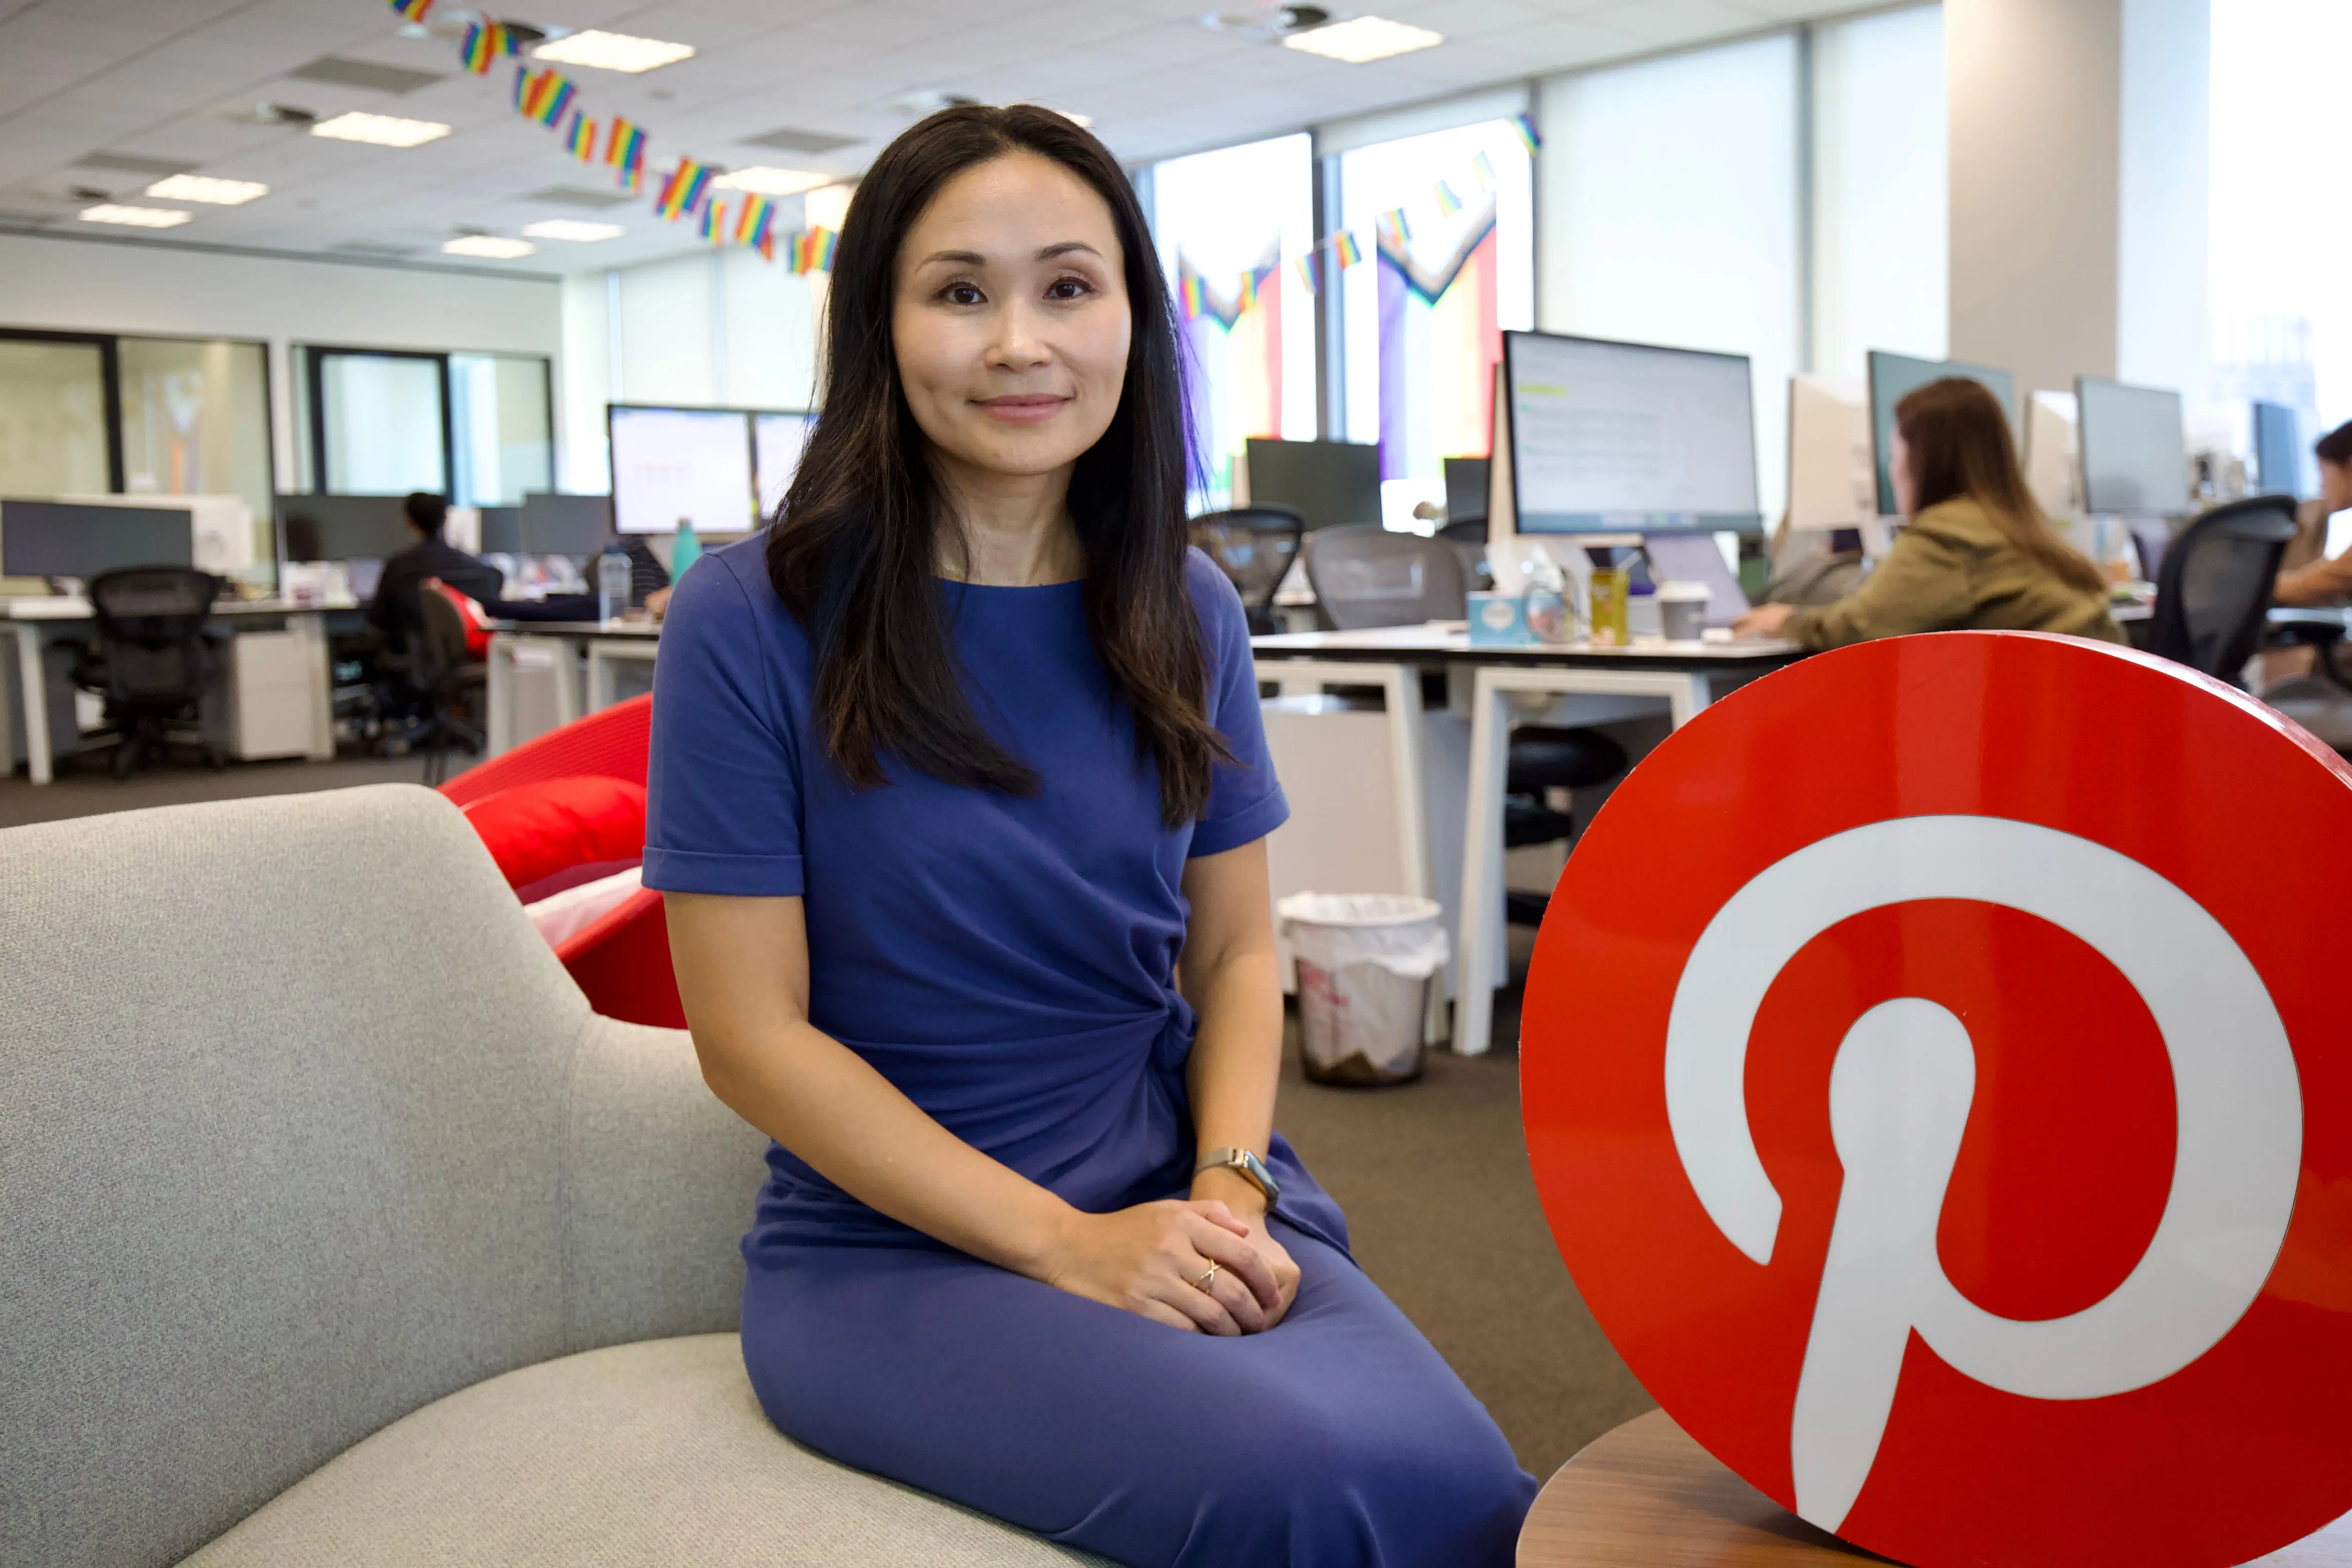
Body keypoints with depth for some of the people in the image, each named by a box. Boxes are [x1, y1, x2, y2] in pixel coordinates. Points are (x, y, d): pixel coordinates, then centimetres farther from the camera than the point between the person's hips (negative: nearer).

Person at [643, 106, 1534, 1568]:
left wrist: (1230, 1187, -9)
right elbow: (754, 1033, -9)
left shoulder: (1188, 613, 4)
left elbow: (1235, 951, 10)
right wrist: (1068, 1240, -16)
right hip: (891, 1242, -3)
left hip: (1182, 1195, 4)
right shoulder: (753, 622, -9)